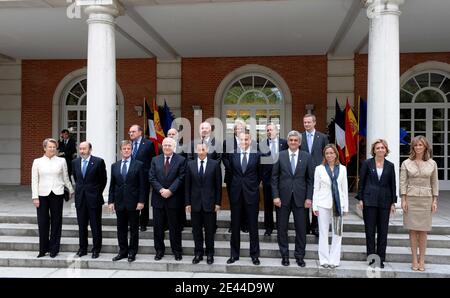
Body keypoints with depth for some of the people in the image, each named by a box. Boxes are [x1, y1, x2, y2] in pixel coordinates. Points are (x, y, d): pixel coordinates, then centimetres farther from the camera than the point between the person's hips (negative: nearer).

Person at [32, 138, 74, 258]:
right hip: (43, 194, 0)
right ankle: (43, 249, 16)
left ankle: (54, 249, 16)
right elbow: (34, 180, 3)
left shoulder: (61, 161, 4)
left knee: (56, 222, 5)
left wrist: (71, 191, 18)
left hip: (57, 194, 0)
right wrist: (35, 197, -3)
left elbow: (66, 178, 13)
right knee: (43, 222, 2)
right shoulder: (37, 162, 4)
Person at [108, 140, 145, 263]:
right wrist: (111, 201, 2)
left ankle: (132, 252, 17)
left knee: (134, 229, 6)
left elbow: (142, 185, -5)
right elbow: (112, 185, 9)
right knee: (121, 229, 10)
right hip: (119, 202, 3)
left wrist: (141, 201, -11)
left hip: (133, 202, -3)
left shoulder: (139, 165, -2)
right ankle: (123, 251, 22)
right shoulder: (115, 166, 9)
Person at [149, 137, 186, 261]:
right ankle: (159, 251, 20)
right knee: (158, 226, 8)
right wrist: (161, 190, -12)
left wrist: (170, 190, -15)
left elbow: (181, 178, -7)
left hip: (174, 198, -3)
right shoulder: (155, 160, 9)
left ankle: (177, 251, 16)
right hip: (158, 198, 3)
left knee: (175, 227, 5)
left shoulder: (181, 160, 0)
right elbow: (152, 178, 2)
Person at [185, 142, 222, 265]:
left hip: (209, 203, -2)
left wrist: (218, 203, -4)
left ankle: (209, 254, 20)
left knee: (210, 230, 6)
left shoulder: (215, 164, -1)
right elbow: (187, 185, 4)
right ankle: (198, 253, 21)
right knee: (196, 230, 8)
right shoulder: (190, 165, 4)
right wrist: (187, 203, 0)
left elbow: (218, 185, -1)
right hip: (195, 203, 2)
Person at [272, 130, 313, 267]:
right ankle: (284, 255, 22)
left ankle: (299, 256, 21)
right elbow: (274, 177, 1)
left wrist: (309, 197, -3)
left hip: (300, 197, 0)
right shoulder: (280, 156, 1)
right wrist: (275, 196, -5)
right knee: (282, 228, 7)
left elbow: (310, 179, 3)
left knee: (301, 228, 6)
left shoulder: (306, 157, 3)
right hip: (284, 197, 0)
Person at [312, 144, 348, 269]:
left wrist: (345, 206, 4)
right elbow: (316, 188, 1)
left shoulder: (342, 168, 7)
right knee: (323, 232, 5)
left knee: (337, 232, 6)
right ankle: (324, 259, 14)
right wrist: (315, 206, -4)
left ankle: (334, 259, 16)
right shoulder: (319, 168, 2)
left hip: (338, 203, 2)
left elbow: (345, 188, 8)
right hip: (323, 203, -2)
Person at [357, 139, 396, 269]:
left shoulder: (390, 165, 7)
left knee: (383, 231, 5)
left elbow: (393, 184, 9)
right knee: (370, 230, 3)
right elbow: (361, 182, 1)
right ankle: (371, 257, 13)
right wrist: (360, 199, -4)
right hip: (369, 200, -2)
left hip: (384, 201, 2)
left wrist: (393, 202, 4)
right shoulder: (367, 163, 1)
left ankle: (381, 259, 14)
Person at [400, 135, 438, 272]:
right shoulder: (406, 163, 2)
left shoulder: (432, 163, 5)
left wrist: (434, 201, 2)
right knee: (413, 230, 3)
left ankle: (422, 260, 14)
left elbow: (434, 183, 7)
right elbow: (403, 182, 0)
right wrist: (403, 200, -6)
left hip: (426, 199, 1)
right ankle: (414, 260, 12)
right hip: (411, 198, -1)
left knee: (423, 231, 4)